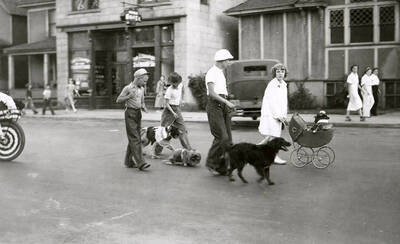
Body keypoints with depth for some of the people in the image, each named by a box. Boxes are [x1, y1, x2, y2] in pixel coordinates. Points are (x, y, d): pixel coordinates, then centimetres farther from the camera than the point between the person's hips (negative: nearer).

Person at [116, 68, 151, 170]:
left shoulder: (142, 89, 12)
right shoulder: (128, 88, -8)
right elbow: (118, 100, -6)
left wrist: (144, 107, 2)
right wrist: (128, 96, -20)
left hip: (138, 113, 7)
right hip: (130, 113, -7)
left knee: (133, 139, 10)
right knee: (135, 139, -12)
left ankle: (128, 161, 20)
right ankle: (140, 163, -17)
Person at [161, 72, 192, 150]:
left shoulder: (180, 85, 0)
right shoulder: (169, 90, -18)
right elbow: (166, 104, -18)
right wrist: (173, 113, -24)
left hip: (177, 109, 6)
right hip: (169, 110, -6)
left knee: (182, 129, 2)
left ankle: (188, 148, 2)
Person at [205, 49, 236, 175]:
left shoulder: (221, 73, 20)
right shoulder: (212, 72, -8)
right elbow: (212, 93, -17)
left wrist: (228, 105, 15)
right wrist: (227, 102, -20)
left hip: (223, 106, 9)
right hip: (214, 106, -9)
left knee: (228, 138, 4)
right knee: (221, 136, -15)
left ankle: (222, 168, 9)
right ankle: (210, 162, 1)